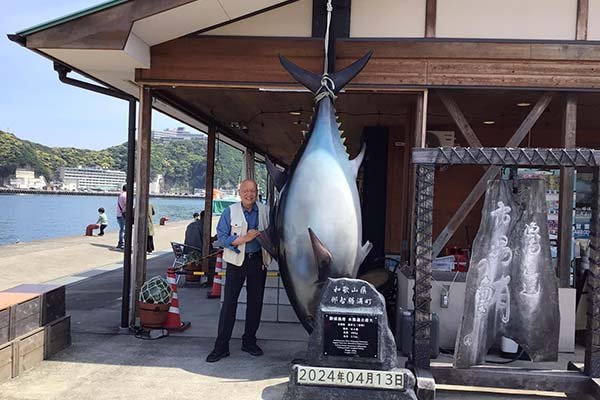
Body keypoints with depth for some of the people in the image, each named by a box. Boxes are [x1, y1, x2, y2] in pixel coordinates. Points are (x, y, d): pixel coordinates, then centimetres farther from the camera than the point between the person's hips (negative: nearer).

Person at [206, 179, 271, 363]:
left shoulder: (265, 211, 6)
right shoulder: (230, 211, -1)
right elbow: (222, 237, -6)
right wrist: (244, 238, -17)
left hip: (258, 260, 3)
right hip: (236, 261, -3)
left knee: (255, 302, 10)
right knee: (229, 303, -5)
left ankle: (249, 341, 24)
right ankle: (221, 346, 2)